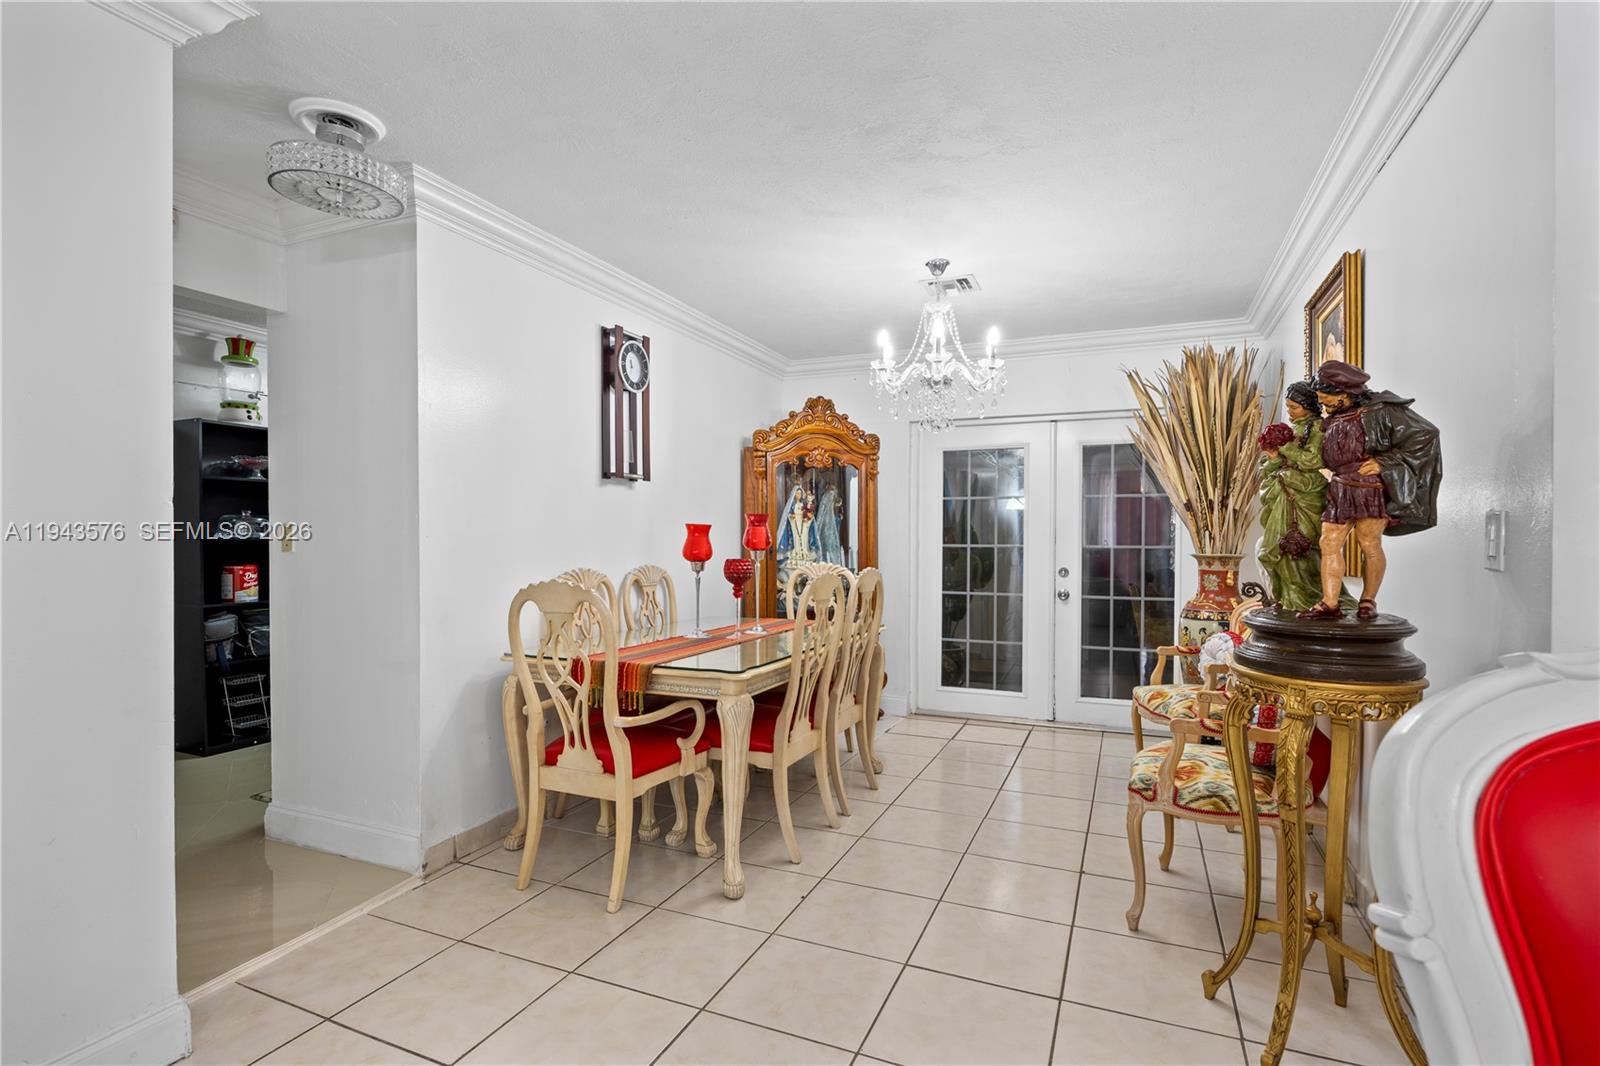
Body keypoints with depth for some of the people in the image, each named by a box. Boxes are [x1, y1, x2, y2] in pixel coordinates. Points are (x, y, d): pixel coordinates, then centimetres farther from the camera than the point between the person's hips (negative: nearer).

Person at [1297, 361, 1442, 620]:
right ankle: (1329, 604, -2)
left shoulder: (1380, 409, -6)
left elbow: (1425, 434, -9)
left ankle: (1368, 601, 13)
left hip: (1372, 488, -6)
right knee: (1329, 544, -2)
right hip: (1339, 490, 6)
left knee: (1369, 544, -1)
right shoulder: (1330, 419, 14)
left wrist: (1383, 461, -13)